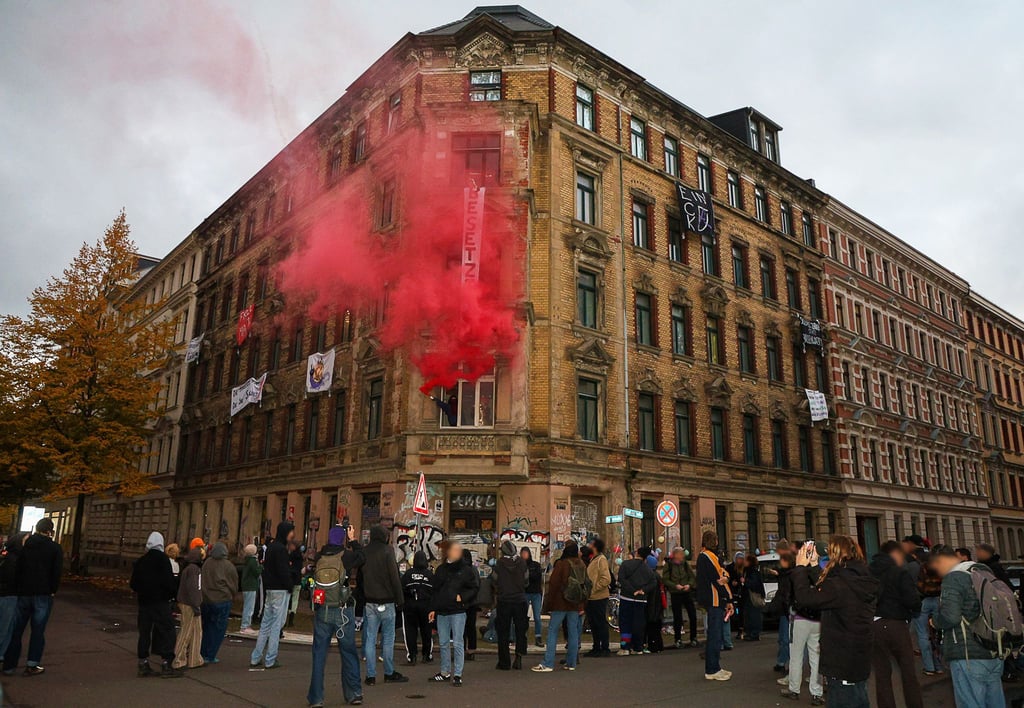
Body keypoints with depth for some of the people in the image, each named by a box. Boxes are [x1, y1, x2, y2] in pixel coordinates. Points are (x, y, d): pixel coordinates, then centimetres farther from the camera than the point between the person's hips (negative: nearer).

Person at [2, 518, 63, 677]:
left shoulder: (25, 546, 7)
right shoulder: (55, 548, -5)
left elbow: (18, 568, 7)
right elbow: (57, 572, -9)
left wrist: (18, 588, 11)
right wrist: (53, 591, 2)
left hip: (23, 593, 4)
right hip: (43, 594, -4)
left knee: (16, 629, 13)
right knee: (38, 630, 2)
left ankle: (9, 665, 15)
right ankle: (32, 665, 2)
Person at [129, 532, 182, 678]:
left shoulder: (140, 561, 9)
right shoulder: (162, 559, -10)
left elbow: (133, 584, 11)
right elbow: (169, 580, -17)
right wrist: (173, 593, -1)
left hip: (144, 602, 6)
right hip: (160, 602, -6)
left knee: (144, 632, 12)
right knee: (166, 630, -2)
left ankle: (143, 664, 16)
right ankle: (166, 664, -3)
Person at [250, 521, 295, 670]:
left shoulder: (271, 546, 14)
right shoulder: (281, 549, -15)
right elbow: (283, 571, -20)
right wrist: (289, 587, -10)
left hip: (270, 589, 9)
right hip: (280, 590, -9)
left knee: (266, 623, 12)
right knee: (277, 624, -3)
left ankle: (255, 659, 14)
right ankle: (270, 661, 1)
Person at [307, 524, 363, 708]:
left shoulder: (319, 557, -4)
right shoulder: (346, 557, -11)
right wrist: (352, 539, 20)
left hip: (321, 612, 2)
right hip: (343, 612, -2)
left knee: (319, 654, 9)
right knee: (349, 653, 10)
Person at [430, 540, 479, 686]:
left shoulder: (466, 569, -3)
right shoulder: (441, 569, 9)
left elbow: (474, 588, -1)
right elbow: (435, 590, 13)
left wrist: (462, 597, -14)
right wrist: (433, 609, 9)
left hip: (458, 612, -4)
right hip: (442, 612, 4)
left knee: (458, 644, -3)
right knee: (443, 643, 12)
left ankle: (458, 674, 3)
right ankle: (445, 672, 24)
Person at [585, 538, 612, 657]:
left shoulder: (601, 559, -13)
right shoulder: (593, 559, 14)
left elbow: (606, 579, -21)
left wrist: (593, 589, -18)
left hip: (599, 597, -9)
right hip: (592, 598, 9)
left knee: (601, 623, -1)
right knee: (593, 623, 14)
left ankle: (605, 649, 7)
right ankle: (596, 648, 23)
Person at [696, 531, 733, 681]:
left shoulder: (703, 556, 18)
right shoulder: (708, 557, -15)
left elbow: (721, 576, 15)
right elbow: (717, 580, -17)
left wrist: (724, 577, -6)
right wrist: (729, 599, -10)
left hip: (712, 601, 11)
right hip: (715, 601, -11)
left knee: (715, 635, 16)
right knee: (715, 635, -5)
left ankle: (714, 668, 23)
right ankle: (712, 670, 0)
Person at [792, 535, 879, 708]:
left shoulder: (839, 585, -25)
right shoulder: (861, 580, 4)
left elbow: (804, 598, -25)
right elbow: (822, 592, 14)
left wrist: (801, 567, -13)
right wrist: (813, 565, 12)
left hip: (843, 663, -9)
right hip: (860, 660, 9)